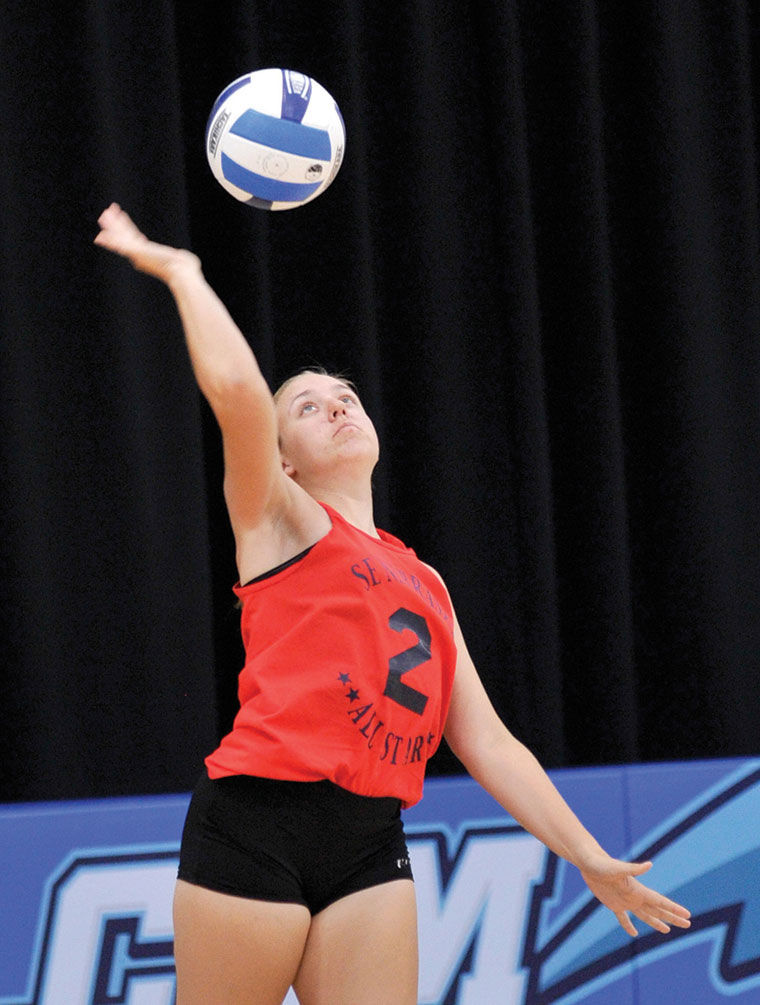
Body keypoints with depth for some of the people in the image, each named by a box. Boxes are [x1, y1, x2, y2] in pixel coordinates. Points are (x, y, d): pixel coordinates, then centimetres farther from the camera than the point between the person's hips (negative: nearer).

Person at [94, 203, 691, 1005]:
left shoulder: (424, 583, 24)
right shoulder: (279, 521, 8)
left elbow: (485, 741, 22)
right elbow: (236, 389, -11)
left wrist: (591, 859, 17)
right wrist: (180, 272, 1)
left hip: (371, 844, 5)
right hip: (255, 822, -5)